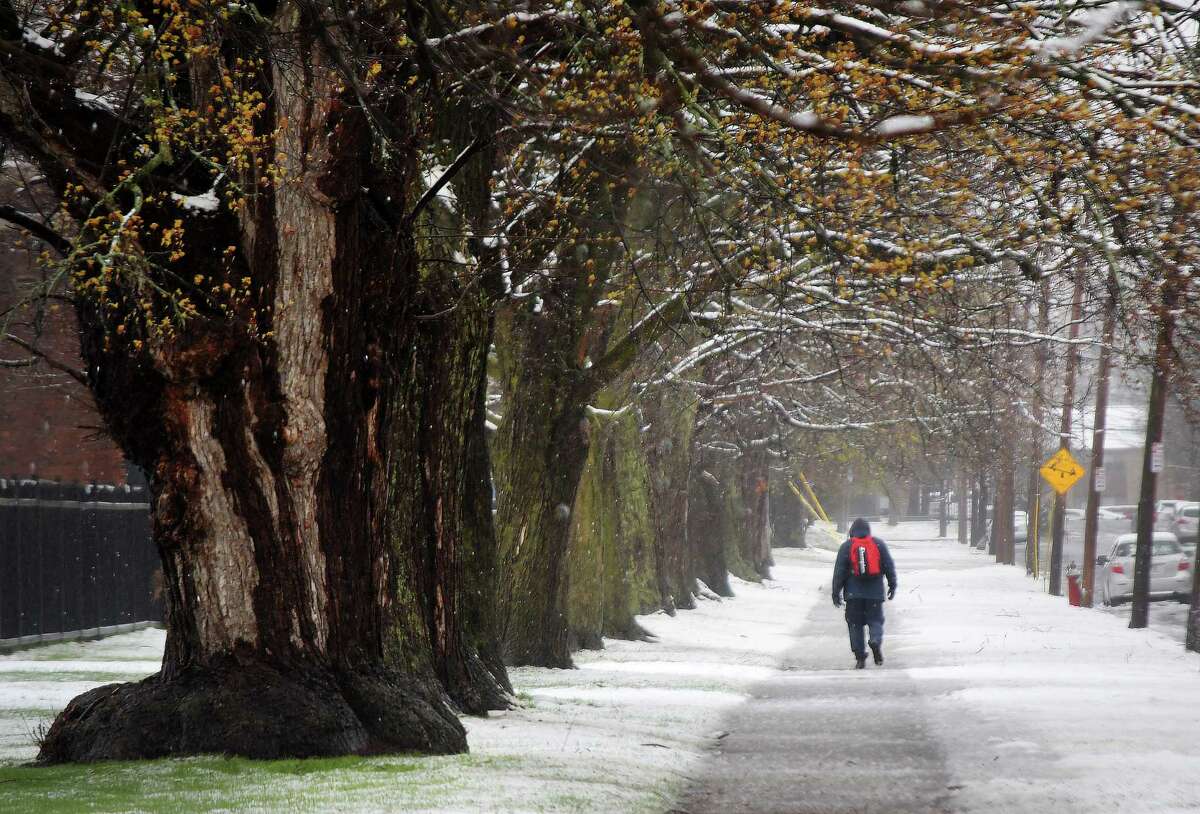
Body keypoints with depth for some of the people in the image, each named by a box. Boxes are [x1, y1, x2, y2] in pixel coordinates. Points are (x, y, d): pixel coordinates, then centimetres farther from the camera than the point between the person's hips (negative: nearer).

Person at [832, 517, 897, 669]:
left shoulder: (846, 547, 2)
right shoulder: (879, 544, 5)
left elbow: (839, 571, 1)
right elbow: (889, 566, 6)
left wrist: (836, 592, 5)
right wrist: (892, 585, 14)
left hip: (853, 593, -1)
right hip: (875, 592, 1)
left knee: (855, 624, 5)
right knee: (875, 620, 9)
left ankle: (860, 658, -1)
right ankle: (875, 641, -22)